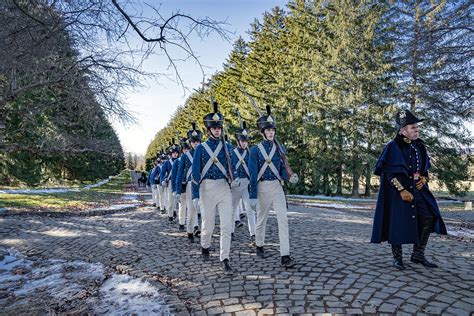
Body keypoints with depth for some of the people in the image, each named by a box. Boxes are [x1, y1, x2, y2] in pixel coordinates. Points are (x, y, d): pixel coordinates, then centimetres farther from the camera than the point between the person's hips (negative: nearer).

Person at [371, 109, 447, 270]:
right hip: (399, 191, -7)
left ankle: (418, 255, 18)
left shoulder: (419, 146, 9)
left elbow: (425, 168, 20)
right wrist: (402, 190, -21)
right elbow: (389, 173, -15)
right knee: (399, 223, -1)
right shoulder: (393, 147, -12)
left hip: (418, 189, 7)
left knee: (428, 218, 3)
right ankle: (397, 258, 14)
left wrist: (424, 179, 0)